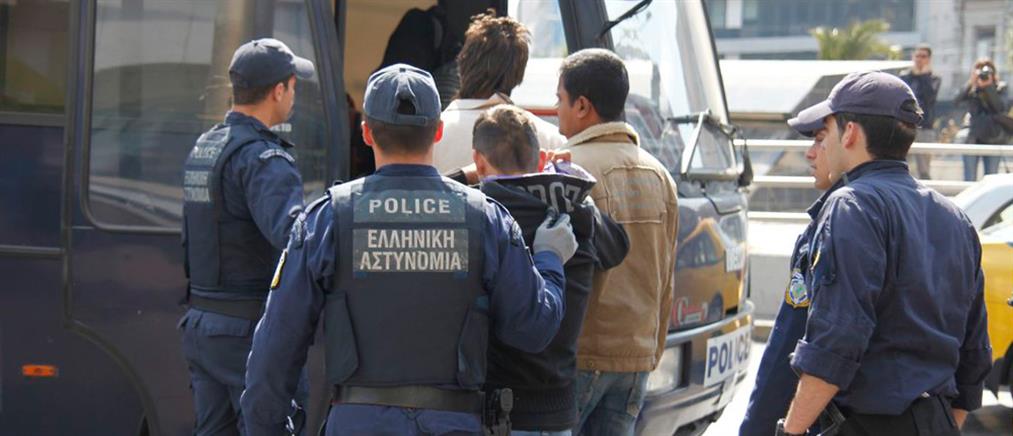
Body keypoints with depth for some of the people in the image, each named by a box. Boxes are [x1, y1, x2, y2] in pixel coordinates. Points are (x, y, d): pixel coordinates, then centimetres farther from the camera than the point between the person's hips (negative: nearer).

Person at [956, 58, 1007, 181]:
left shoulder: (1000, 88, 2)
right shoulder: (972, 89, 2)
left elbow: (1001, 108, -14)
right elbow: (958, 100, -15)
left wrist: (989, 87, -19)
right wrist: (971, 82, -22)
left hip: (993, 139, 0)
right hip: (973, 139, 0)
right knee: (969, 180, 0)